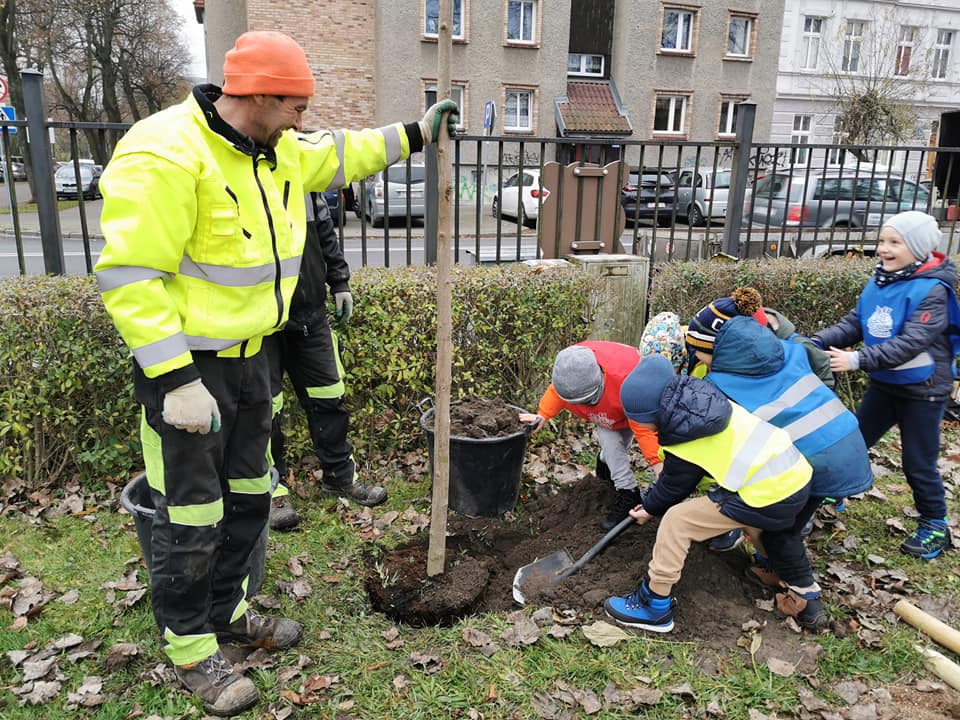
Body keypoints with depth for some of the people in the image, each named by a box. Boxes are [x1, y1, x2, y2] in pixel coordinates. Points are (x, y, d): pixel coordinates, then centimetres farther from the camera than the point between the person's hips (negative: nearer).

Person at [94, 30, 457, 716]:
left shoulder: (276, 149, 4)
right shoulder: (164, 156, -23)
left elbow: (337, 156, 23)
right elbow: (129, 276, -25)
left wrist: (414, 134, 22)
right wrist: (176, 379, -27)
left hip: (249, 356, 9)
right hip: (187, 366, -9)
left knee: (248, 496, 19)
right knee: (190, 517, 4)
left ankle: (227, 612, 39)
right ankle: (191, 651, 25)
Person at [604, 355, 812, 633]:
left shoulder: (683, 446, -15)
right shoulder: (699, 404, 6)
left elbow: (673, 487, 5)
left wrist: (650, 508, 24)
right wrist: (652, 499, 26)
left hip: (772, 496, -9)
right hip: (797, 473, 9)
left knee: (677, 520, -6)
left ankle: (654, 606, 2)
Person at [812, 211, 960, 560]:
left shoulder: (931, 290, -22)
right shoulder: (878, 282, -3)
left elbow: (910, 343, -31)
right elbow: (853, 324, -3)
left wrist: (857, 360, -39)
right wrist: (818, 341, -20)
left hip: (923, 390, -6)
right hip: (884, 385, 6)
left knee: (918, 462, 5)